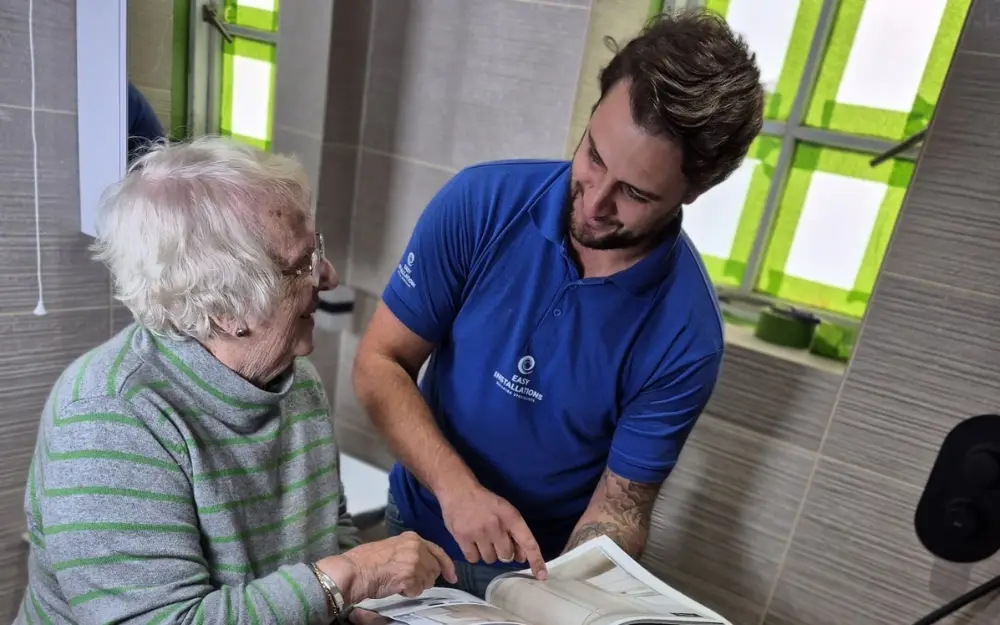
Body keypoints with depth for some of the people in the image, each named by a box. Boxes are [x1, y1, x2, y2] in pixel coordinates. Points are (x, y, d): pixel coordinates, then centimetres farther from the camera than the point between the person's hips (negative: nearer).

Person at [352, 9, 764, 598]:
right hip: (419, 525, 3)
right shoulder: (480, 203, -21)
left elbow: (619, 508, -14)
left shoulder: (685, 338, -22)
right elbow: (378, 364, -16)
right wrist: (455, 486, -29)